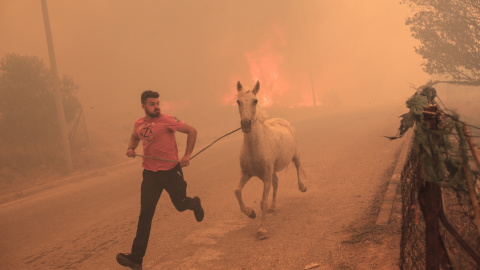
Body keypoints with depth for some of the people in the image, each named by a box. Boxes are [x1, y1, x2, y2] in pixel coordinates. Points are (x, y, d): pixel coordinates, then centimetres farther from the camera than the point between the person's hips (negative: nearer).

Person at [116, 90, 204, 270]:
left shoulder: (167, 120, -12)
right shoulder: (138, 124, 3)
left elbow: (192, 131, -7)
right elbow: (135, 137, 27)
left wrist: (187, 156, -10)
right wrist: (131, 148, 5)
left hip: (171, 171, -3)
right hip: (150, 173, 3)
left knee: (180, 205, 12)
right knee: (145, 214, -2)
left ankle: (194, 203, 51)